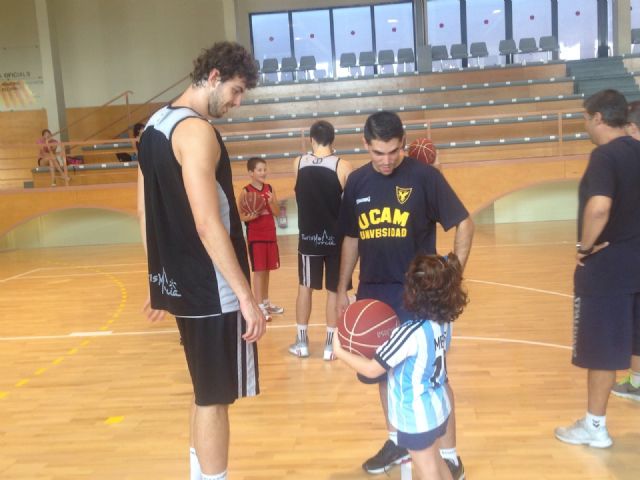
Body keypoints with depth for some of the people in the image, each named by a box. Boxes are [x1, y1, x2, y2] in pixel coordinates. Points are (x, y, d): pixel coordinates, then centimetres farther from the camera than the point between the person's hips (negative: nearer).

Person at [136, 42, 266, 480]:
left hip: (180, 282, 10)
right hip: (213, 290, -10)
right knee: (215, 398, 3)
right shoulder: (196, 130, -17)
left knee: (207, 393, 22)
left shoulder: (154, 126, 12)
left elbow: (147, 213, 16)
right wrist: (247, 296, -22)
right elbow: (208, 225, -25)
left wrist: (160, 280, 21)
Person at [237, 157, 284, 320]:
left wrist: (271, 202, -15)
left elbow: (277, 212, 3)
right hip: (255, 236, -5)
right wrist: (250, 216, -25)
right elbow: (238, 215, -6)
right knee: (259, 271, -4)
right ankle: (260, 306, 1)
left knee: (267, 270, 13)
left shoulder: (270, 189, 4)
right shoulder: (246, 191, -8)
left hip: (270, 234, 5)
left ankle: (266, 302, 27)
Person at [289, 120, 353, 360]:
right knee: (334, 291, 8)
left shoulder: (298, 164, -2)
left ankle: (301, 342, 22)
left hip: (308, 236, 2)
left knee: (305, 287, 15)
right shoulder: (343, 166, -10)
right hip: (335, 237, -2)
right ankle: (330, 344, 14)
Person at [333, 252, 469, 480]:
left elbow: (372, 369, -24)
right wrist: (392, 341, 3)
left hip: (417, 418, -7)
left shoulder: (410, 333, -31)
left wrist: (340, 351, -13)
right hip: (438, 409, 7)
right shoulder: (444, 323, -7)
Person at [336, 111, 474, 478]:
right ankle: (397, 441, 35)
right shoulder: (357, 182, 4)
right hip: (374, 292, 5)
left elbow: (464, 224, -5)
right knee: (385, 371, 15)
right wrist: (343, 289, 10)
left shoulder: (425, 176, -9)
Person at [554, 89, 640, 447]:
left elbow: (599, 207, -33)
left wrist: (586, 246, -19)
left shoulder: (605, 156, -18)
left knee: (602, 350, 4)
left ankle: (595, 427, 17)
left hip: (606, 266, -7)